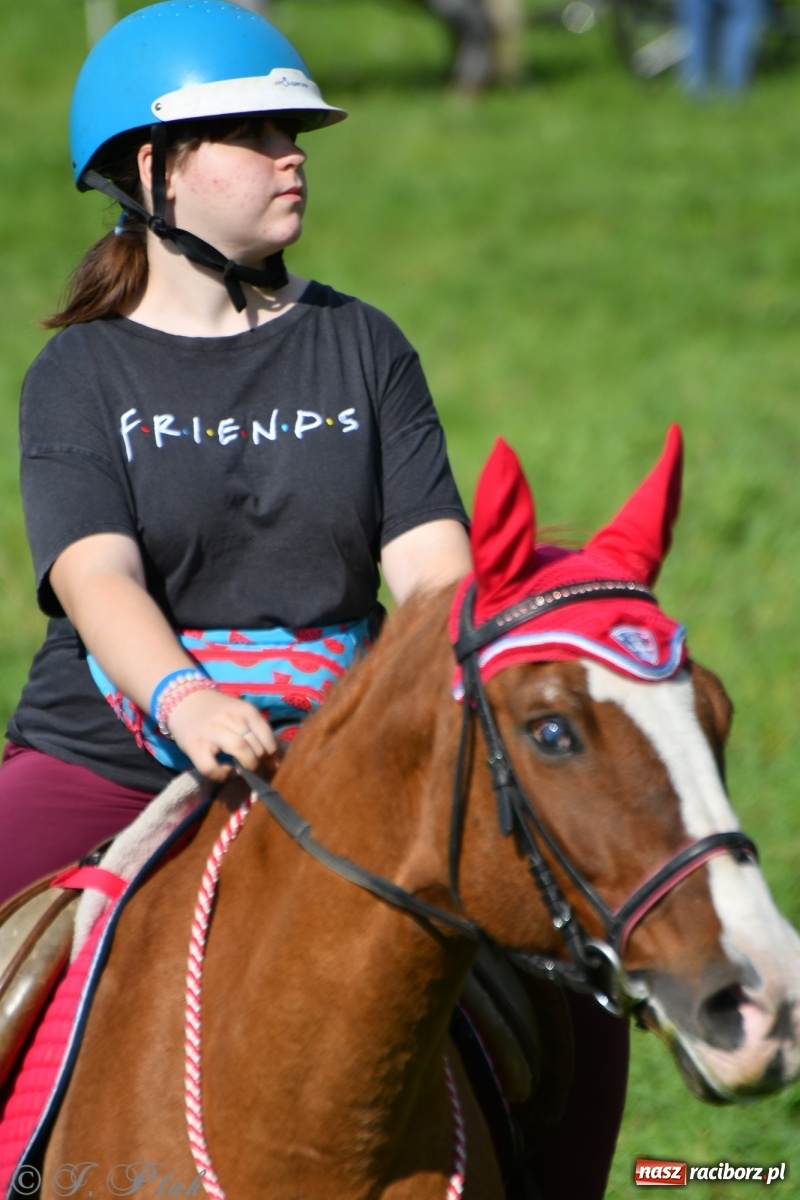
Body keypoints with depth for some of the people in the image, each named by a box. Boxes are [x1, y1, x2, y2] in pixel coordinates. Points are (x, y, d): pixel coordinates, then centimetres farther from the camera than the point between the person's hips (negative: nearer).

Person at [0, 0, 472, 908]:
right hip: (101, 758, -1)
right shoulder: (79, 374, 3)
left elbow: (432, 566, 0)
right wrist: (182, 698, -35)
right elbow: (95, 575, -13)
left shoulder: (365, 349, 10)